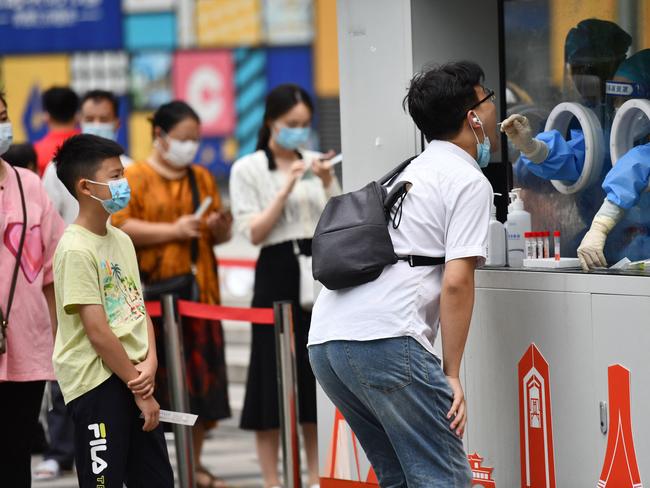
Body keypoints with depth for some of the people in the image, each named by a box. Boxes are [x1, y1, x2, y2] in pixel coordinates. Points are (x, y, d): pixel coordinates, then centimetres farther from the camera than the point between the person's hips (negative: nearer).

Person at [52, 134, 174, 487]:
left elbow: (138, 310, 12)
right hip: (96, 383, -8)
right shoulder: (75, 249, -15)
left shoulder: (122, 240, 11)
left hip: (133, 377, 8)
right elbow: (98, 332, -17)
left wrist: (149, 365, -7)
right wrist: (141, 390, -12)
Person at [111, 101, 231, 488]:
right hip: (152, 292, -5)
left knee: (202, 377, 4)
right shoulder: (135, 177, 0)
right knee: (151, 379, -7)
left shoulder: (203, 179, 17)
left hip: (198, 291, 5)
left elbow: (220, 238, 24)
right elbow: (118, 226, -11)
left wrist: (220, 227, 0)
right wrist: (172, 230, -17)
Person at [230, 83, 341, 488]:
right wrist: (287, 188, -14)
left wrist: (328, 184, -6)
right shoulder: (248, 169, 0)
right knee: (274, 378, -3)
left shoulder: (316, 164, 11)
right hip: (278, 274, -4)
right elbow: (254, 232, -7)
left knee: (319, 376, 7)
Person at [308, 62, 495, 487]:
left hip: (325, 340, 9)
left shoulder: (411, 174, 28)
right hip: (385, 340, -9)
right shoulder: (469, 181, 2)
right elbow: (456, 282, -8)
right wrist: (452, 375, -6)